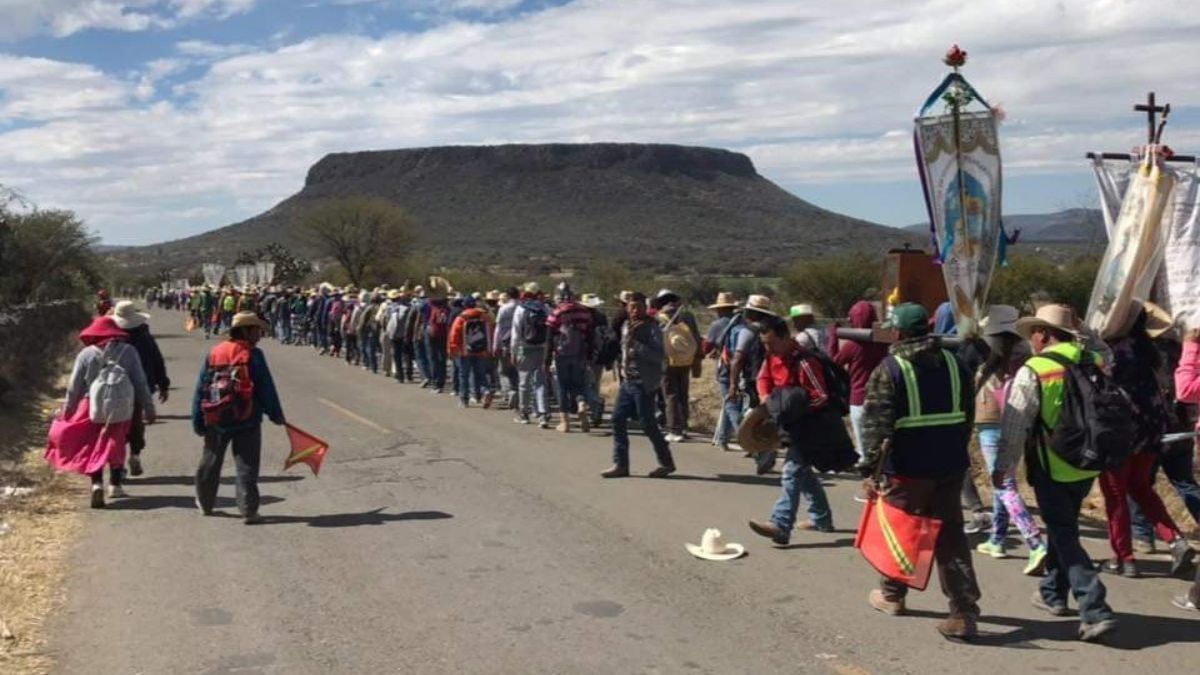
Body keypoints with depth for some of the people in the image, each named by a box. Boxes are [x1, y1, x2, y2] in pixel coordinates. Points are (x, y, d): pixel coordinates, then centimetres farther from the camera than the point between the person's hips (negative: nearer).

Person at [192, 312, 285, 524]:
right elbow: (266, 388, -10)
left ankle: (205, 503, 35)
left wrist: (198, 420, 9)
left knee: (210, 462, 21)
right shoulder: (253, 355, -10)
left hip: (216, 420, 4)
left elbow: (201, 389, 4)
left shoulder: (213, 354, 3)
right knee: (247, 467, 1)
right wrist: (276, 414, -1)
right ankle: (248, 511, -1)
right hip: (246, 421, -4)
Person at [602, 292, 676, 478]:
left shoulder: (651, 328, -11)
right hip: (627, 381, 8)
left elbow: (660, 356, -21)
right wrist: (624, 367, 13)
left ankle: (666, 463, 11)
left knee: (648, 424, -4)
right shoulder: (626, 326, 12)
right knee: (618, 419, 4)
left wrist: (637, 345, -24)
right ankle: (620, 464, 11)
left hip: (644, 383, -8)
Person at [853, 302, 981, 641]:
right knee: (951, 535, 8)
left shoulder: (890, 369, -12)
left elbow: (876, 424, -16)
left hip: (909, 466, -4)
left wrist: (870, 467, -11)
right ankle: (964, 613, 3)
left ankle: (892, 595, 33)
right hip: (951, 464, 5)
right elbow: (968, 414, 14)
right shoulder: (953, 363, 6)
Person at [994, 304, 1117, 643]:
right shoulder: (1094, 363, 1)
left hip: (1051, 468, -6)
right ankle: (1053, 592, 35)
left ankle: (1095, 611, -6)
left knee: (1064, 537, 2)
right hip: (1088, 465, 6)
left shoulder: (1032, 372, -15)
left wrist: (1003, 468, 0)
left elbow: (1014, 427, -12)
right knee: (1063, 527, 23)